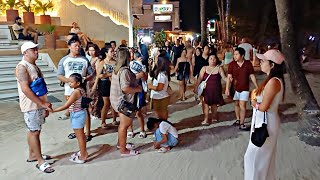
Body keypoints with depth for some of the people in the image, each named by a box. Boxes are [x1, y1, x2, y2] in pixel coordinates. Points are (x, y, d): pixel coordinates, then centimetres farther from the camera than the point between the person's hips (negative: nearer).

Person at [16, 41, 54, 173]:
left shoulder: (35, 66, 12)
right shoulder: (22, 67, -15)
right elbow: (25, 89, -23)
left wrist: (45, 104, 16)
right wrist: (42, 103, -22)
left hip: (40, 105, 8)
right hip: (31, 106, -8)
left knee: (34, 131, 17)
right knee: (34, 132, 0)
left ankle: (32, 155, 31)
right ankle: (40, 161, 9)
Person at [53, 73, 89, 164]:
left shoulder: (75, 92, -24)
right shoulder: (81, 89, 2)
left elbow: (66, 106, -25)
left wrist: (52, 110, -22)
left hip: (77, 115, -9)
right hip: (81, 113, 10)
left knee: (79, 136, 2)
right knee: (81, 134, 21)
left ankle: (82, 157, 13)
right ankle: (84, 152, 36)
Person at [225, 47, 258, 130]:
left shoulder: (248, 64, -11)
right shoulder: (232, 64, -10)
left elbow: (252, 76, -3)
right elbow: (229, 77, -9)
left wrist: (257, 87, -4)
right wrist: (227, 88, -15)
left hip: (244, 88, -2)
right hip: (235, 88, 2)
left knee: (242, 105, -7)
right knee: (237, 104, 17)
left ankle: (242, 124, 3)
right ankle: (238, 120, 35)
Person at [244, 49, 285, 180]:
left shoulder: (273, 82, -24)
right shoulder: (274, 80, 7)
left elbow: (263, 107, -25)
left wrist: (254, 103, -7)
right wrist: (256, 101, -5)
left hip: (266, 123, -10)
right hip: (265, 121, 10)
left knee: (254, 156, 5)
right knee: (265, 156, 24)